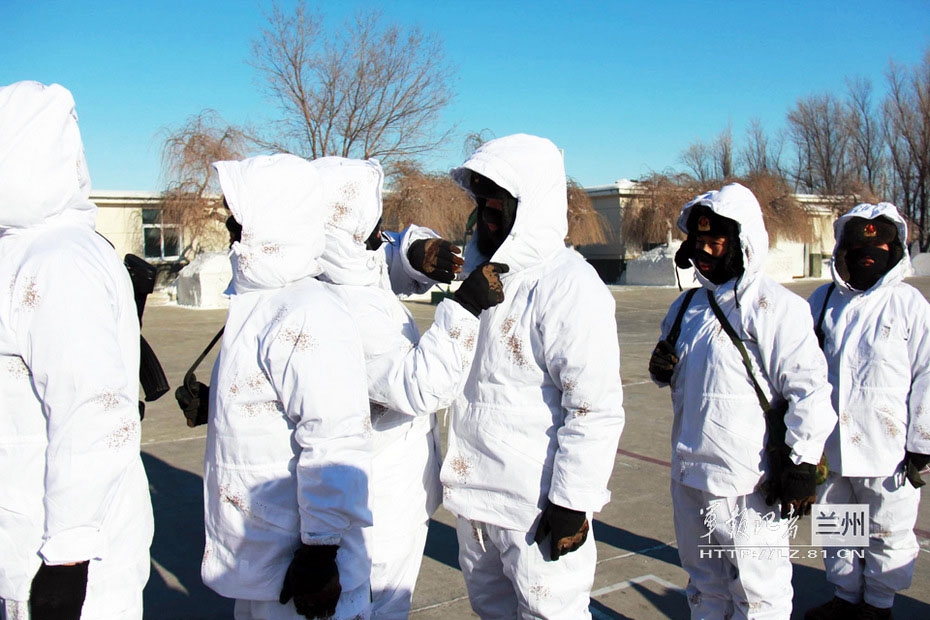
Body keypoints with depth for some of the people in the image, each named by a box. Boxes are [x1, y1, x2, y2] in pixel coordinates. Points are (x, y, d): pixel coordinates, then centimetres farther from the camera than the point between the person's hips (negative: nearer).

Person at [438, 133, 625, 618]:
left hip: (538, 503, -8)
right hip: (474, 488, 8)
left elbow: (596, 408, -20)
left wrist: (572, 501, -19)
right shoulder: (476, 265, 5)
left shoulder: (570, 286, -19)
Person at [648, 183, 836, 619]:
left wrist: (801, 464, -13)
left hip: (749, 483, -7)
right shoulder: (686, 308, 11)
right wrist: (662, 369, 0)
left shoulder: (777, 307, -11)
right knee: (705, 583, 21)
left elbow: (810, 390, -12)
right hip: (690, 474, 7)